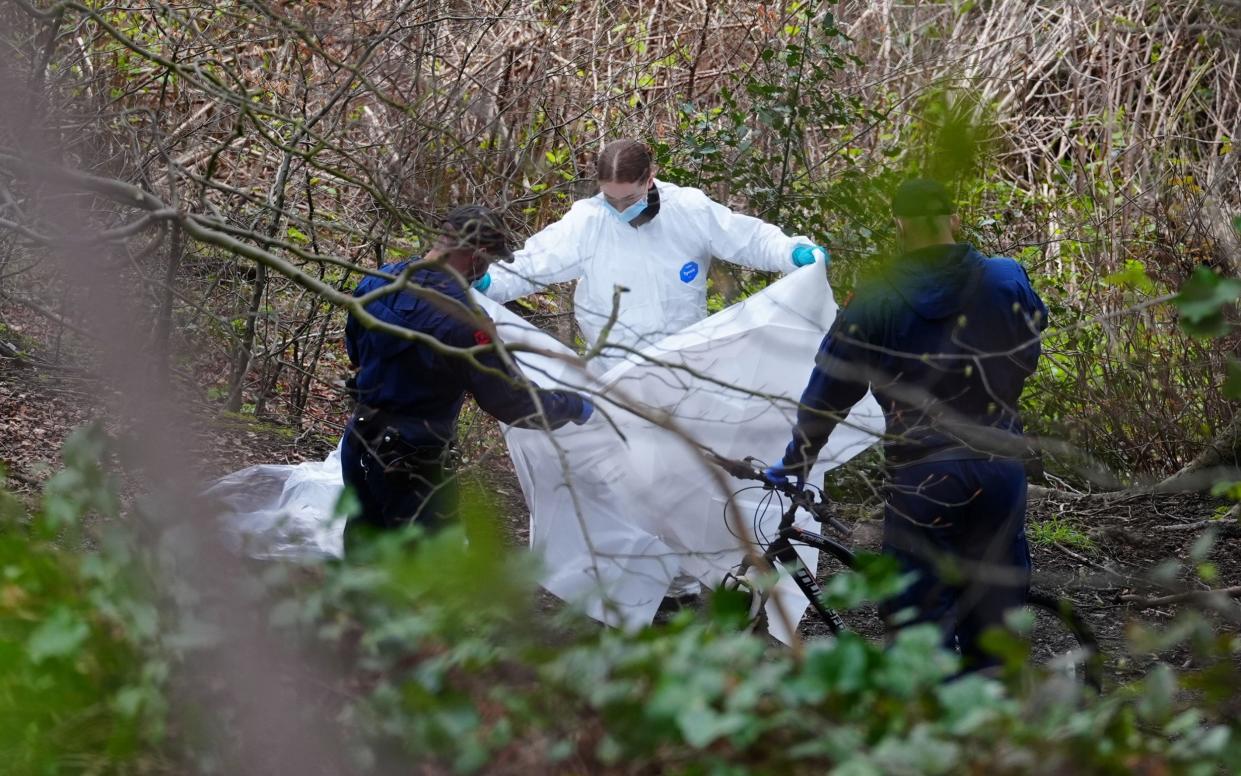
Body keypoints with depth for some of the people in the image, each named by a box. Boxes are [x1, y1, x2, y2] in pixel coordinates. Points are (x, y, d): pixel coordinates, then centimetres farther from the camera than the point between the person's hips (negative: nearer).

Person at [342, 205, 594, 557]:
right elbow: (512, 402, -19)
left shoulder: (378, 281, -3)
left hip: (359, 445, 8)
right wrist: (576, 406, -4)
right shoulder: (461, 319, -26)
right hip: (407, 463, -8)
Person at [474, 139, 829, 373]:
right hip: (615, 376, -1)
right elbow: (535, 262, -15)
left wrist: (795, 252, -19)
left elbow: (750, 238, -4)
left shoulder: (690, 210, -11)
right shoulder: (587, 221, -15)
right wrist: (489, 284, -30)